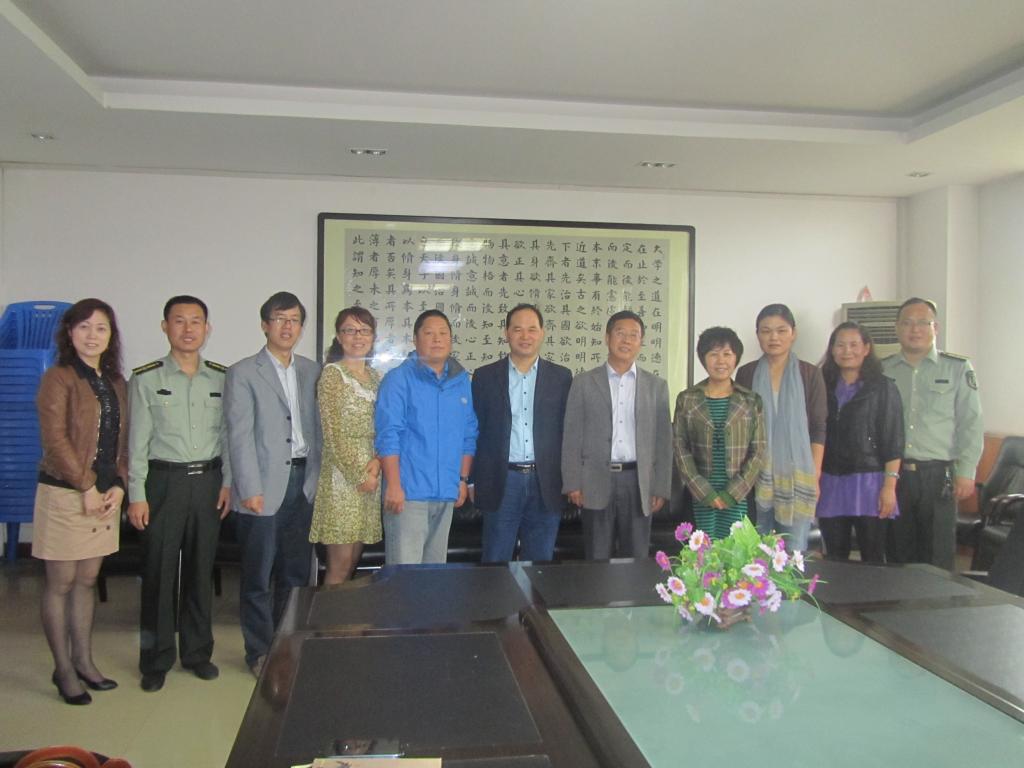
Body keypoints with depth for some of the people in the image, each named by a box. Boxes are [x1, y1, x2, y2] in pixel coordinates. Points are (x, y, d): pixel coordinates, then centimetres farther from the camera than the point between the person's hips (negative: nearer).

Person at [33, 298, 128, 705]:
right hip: (65, 493, -6)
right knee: (61, 582, 4)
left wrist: (118, 485, -2)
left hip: (106, 494, 6)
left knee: (87, 580, 14)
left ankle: (83, 661, 25)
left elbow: (123, 440, 10)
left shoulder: (115, 382, 11)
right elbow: (54, 440, -13)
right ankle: (63, 670, 15)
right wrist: (86, 487, -14)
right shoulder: (58, 378, -7)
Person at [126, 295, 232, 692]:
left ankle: (197, 651, 24)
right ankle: (156, 660, 17)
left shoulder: (222, 378, 5)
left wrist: (227, 482, 2)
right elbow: (137, 440, -2)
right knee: (159, 571, 3)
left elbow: (228, 434, 9)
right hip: (164, 480, -2)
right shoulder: (146, 378, -2)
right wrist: (136, 495, -6)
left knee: (201, 569, 10)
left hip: (208, 481, 2)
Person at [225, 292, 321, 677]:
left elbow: (317, 427, 11)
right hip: (265, 486, -4)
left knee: (297, 572, 12)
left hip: (304, 483, 4)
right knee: (259, 576, 5)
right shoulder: (243, 373, -2)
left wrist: (317, 477, 3)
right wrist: (251, 489, -13)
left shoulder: (312, 371, 12)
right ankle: (259, 652, 18)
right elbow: (240, 436, -8)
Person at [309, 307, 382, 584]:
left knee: (354, 557, 10)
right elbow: (333, 433, -11)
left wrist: (376, 462, -5)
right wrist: (359, 475, -11)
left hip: (369, 474, 6)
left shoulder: (375, 377, 13)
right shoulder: (332, 373, -6)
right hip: (342, 475, -6)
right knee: (340, 564, -3)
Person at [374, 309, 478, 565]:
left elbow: (469, 434, 15)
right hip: (408, 491, -5)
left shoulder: (462, 381, 11)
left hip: (447, 492, 5)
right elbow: (388, 435, -9)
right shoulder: (398, 379, -4)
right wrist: (393, 485, -14)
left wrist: (463, 479, 8)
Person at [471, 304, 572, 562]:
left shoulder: (561, 377, 5)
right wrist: (472, 481, 2)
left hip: (546, 484, 1)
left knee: (541, 562, 10)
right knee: (496, 561, 7)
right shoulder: (485, 376, 3)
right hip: (501, 482, -1)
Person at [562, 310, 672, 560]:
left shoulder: (656, 385, 8)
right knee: (597, 561, 6)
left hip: (638, 482, 1)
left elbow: (664, 440, 6)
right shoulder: (584, 382, 4)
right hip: (596, 481, -1)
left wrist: (661, 488, 1)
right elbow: (572, 436, 2)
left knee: (636, 560, 8)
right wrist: (572, 483, -5)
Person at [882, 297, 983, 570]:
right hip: (892, 473, 2)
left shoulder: (958, 368, 5)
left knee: (938, 558, 1)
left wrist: (966, 472, -5)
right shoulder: (882, 370, 9)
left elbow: (970, 424, 2)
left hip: (938, 475, -1)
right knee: (898, 556, 9)